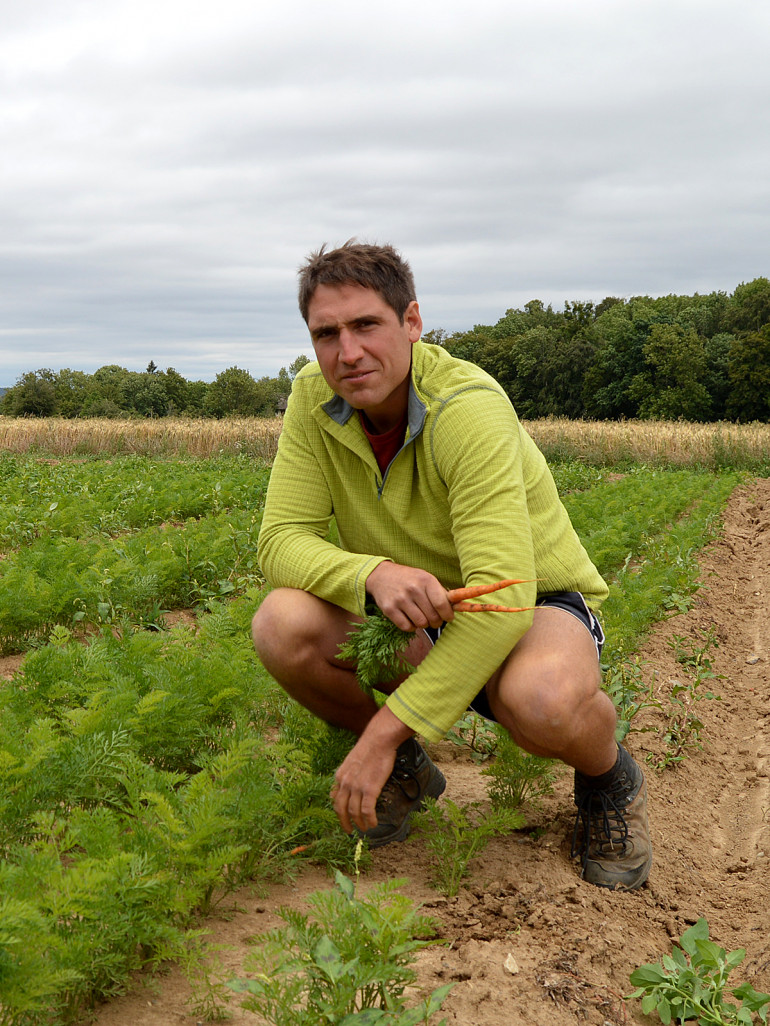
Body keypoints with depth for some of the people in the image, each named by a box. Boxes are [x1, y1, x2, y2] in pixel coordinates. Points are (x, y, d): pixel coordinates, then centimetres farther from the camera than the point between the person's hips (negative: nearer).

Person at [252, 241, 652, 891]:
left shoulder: (468, 409, -27)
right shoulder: (314, 400, -10)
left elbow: (504, 596, -34)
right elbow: (282, 542, -13)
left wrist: (383, 731, -34)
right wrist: (373, 573, -37)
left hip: (536, 607, -5)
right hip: (416, 619, 5)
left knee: (541, 700, -40)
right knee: (282, 626, -24)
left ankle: (610, 777, 0)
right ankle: (406, 770, 5)